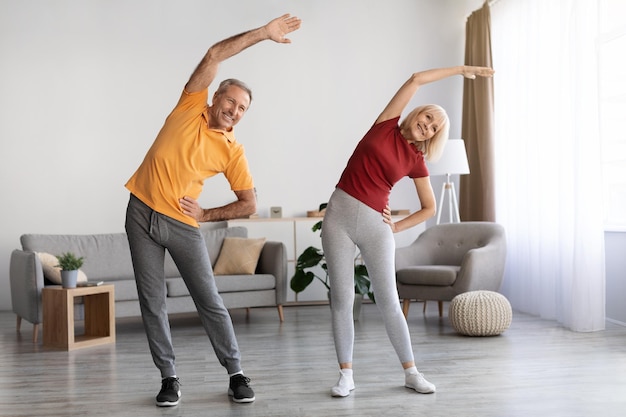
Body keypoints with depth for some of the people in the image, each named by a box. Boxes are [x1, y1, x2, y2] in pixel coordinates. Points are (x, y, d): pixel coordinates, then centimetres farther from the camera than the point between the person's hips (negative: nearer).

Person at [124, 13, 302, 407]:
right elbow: (214, 56, -7)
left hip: (183, 225, -1)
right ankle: (169, 377, 13)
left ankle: (237, 374, 9)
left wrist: (206, 214, -6)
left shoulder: (233, 151, -2)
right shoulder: (191, 105, 1)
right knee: (153, 303, 2)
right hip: (142, 213, 1)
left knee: (210, 301, -1)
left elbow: (249, 204, 2)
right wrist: (263, 32, -10)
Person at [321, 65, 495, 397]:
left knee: (388, 302, -2)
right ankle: (346, 374, 8)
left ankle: (411, 372, 10)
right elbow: (416, 80, 2)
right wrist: (461, 70, 8)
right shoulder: (386, 125, 6)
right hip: (339, 215, 0)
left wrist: (397, 227, 3)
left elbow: (430, 207, 15)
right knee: (342, 299, -1)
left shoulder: (416, 161, 7)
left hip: (375, 224, 0)